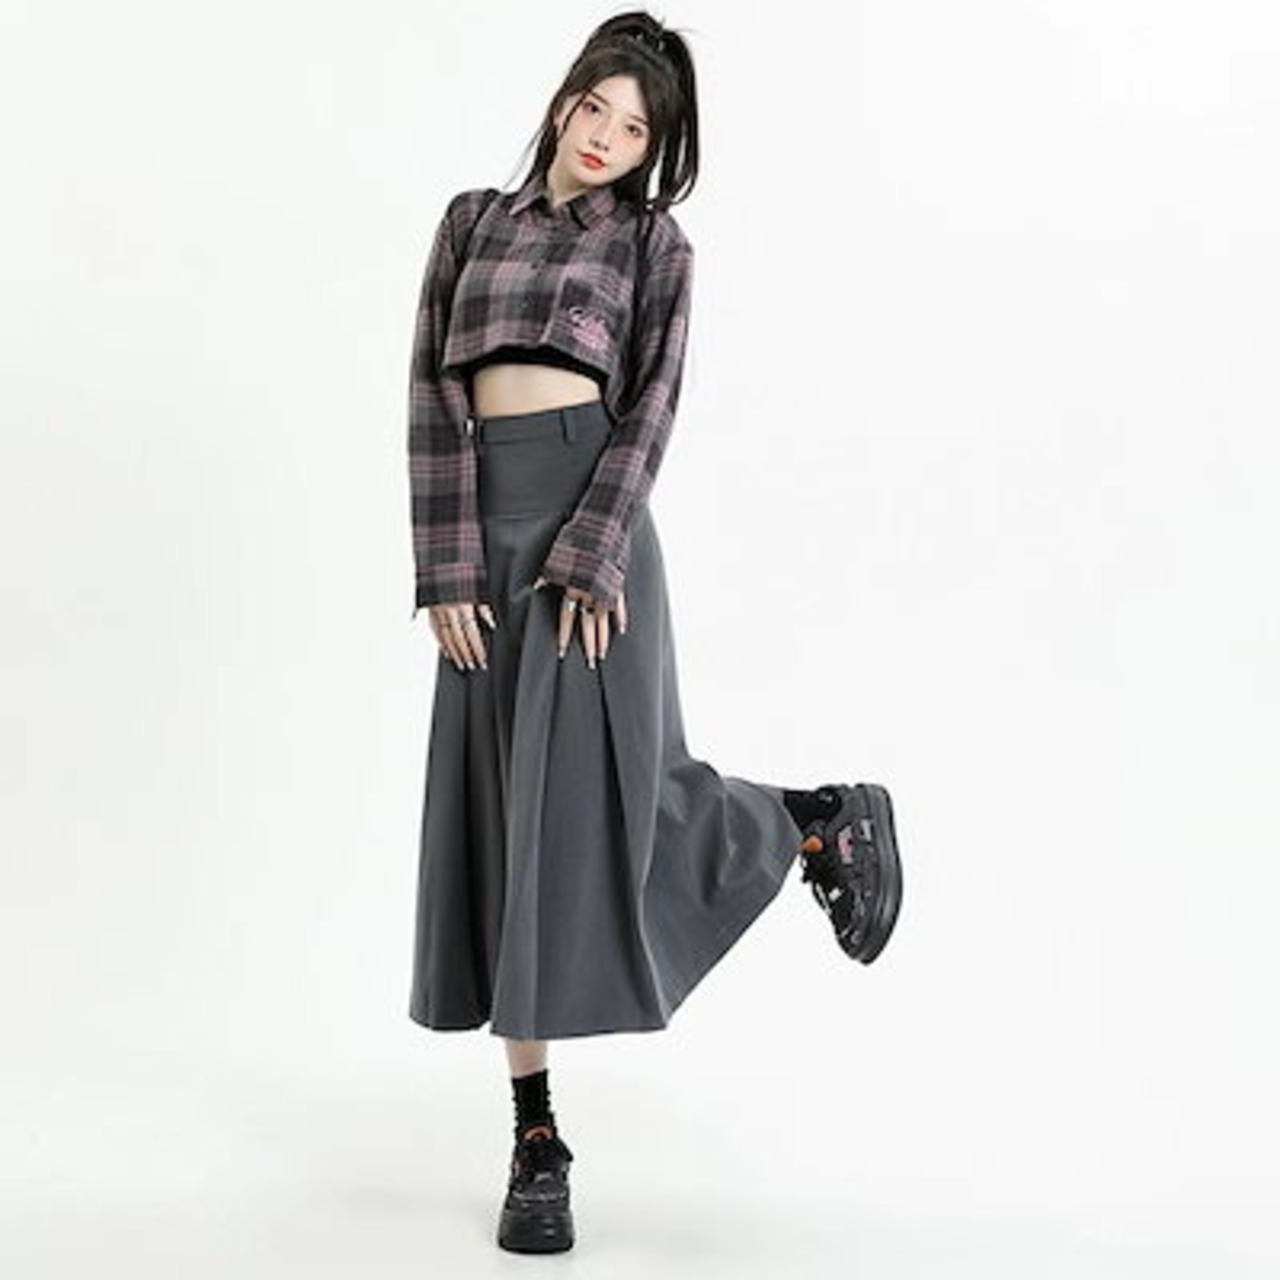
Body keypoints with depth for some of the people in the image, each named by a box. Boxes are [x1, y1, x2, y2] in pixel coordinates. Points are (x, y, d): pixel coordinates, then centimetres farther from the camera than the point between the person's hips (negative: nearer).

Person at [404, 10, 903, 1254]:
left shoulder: (654, 242, 7)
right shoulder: (473, 220, 15)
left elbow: (650, 409, -3)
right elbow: (431, 390, 6)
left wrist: (588, 553, -17)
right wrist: (446, 568, -4)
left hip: (590, 521, -4)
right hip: (482, 530, 4)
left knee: (592, 802, -5)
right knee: (498, 825, 3)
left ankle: (827, 826, 24)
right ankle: (535, 1144, 12)